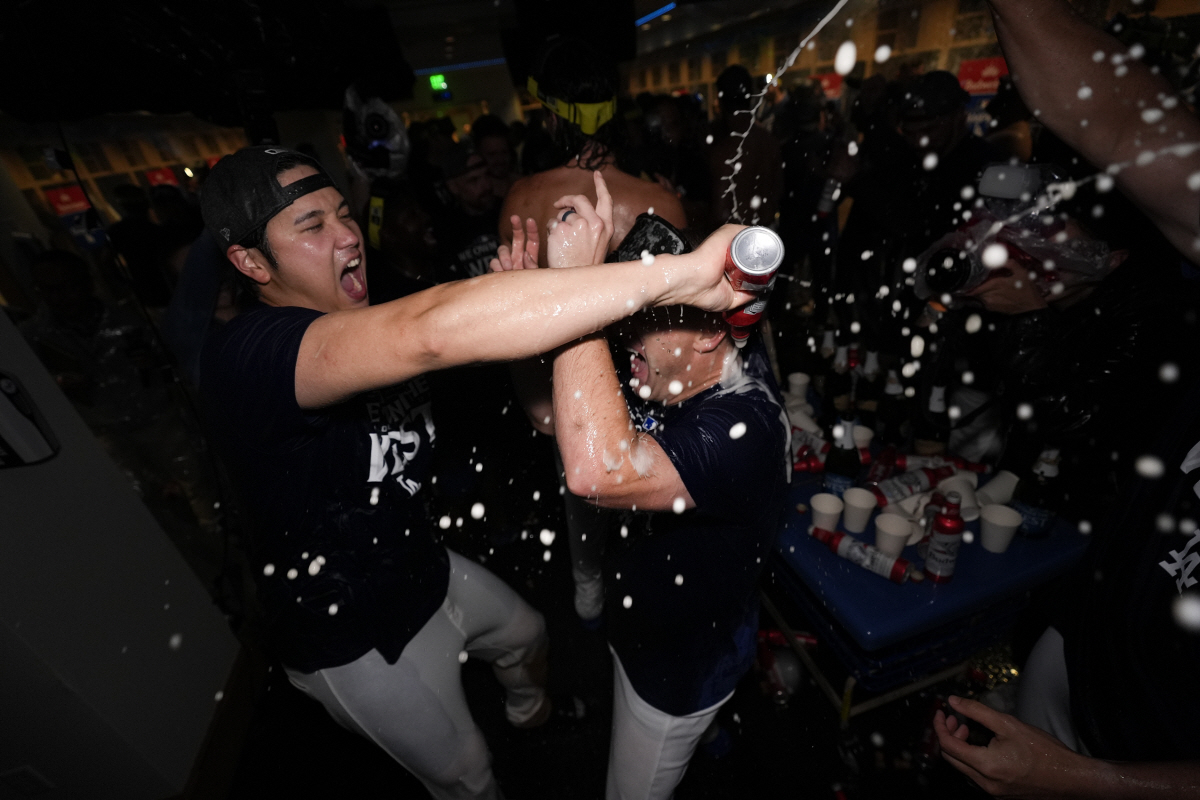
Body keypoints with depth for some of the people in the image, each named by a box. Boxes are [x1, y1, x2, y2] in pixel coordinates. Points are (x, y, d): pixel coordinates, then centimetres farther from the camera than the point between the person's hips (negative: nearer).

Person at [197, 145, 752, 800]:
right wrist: (683, 274, -56)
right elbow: (430, 332, -54)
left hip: (425, 569, 8)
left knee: (525, 634, 31)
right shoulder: (245, 355, -35)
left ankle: (530, 711, 66)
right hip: (358, 642, -7)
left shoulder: (358, 319, -3)